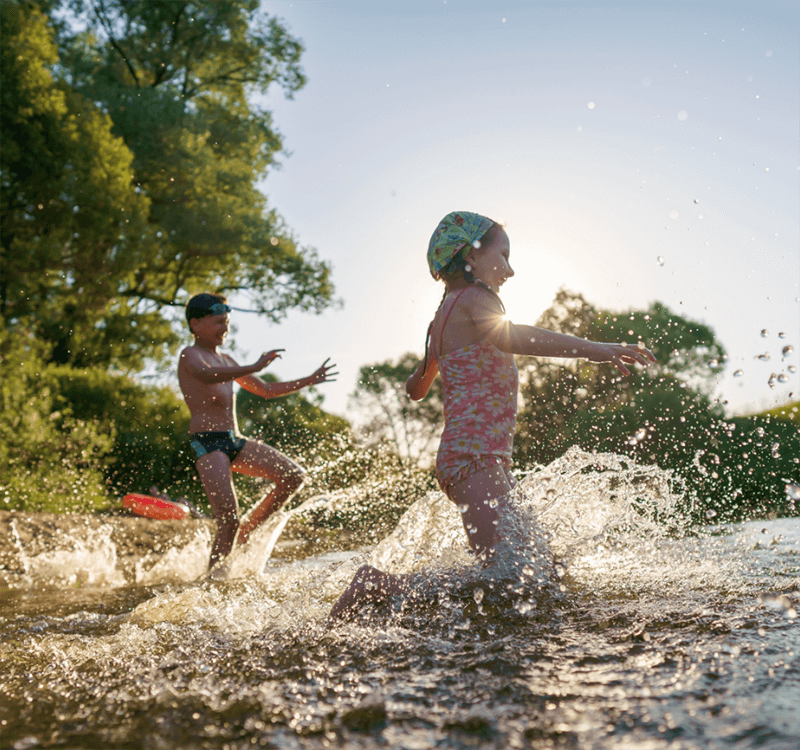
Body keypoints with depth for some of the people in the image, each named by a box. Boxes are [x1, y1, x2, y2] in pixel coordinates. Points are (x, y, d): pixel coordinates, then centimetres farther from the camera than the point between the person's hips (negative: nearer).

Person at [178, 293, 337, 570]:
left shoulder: (226, 360, 22)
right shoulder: (190, 355, -3)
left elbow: (267, 390, 27)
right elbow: (207, 375, -29)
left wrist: (310, 380, 22)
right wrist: (253, 368, -43)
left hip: (235, 441, 8)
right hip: (208, 443, -8)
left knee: (293, 477, -4)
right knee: (228, 521, -15)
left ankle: (246, 530, 8)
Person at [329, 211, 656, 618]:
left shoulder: (445, 314, 22)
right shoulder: (474, 299, -5)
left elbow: (416, 388, 34)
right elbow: (510, 337, -30)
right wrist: (593, 348, -37)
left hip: (487, 461, 11)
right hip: (476, 458, -11)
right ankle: (380, 585, -9)